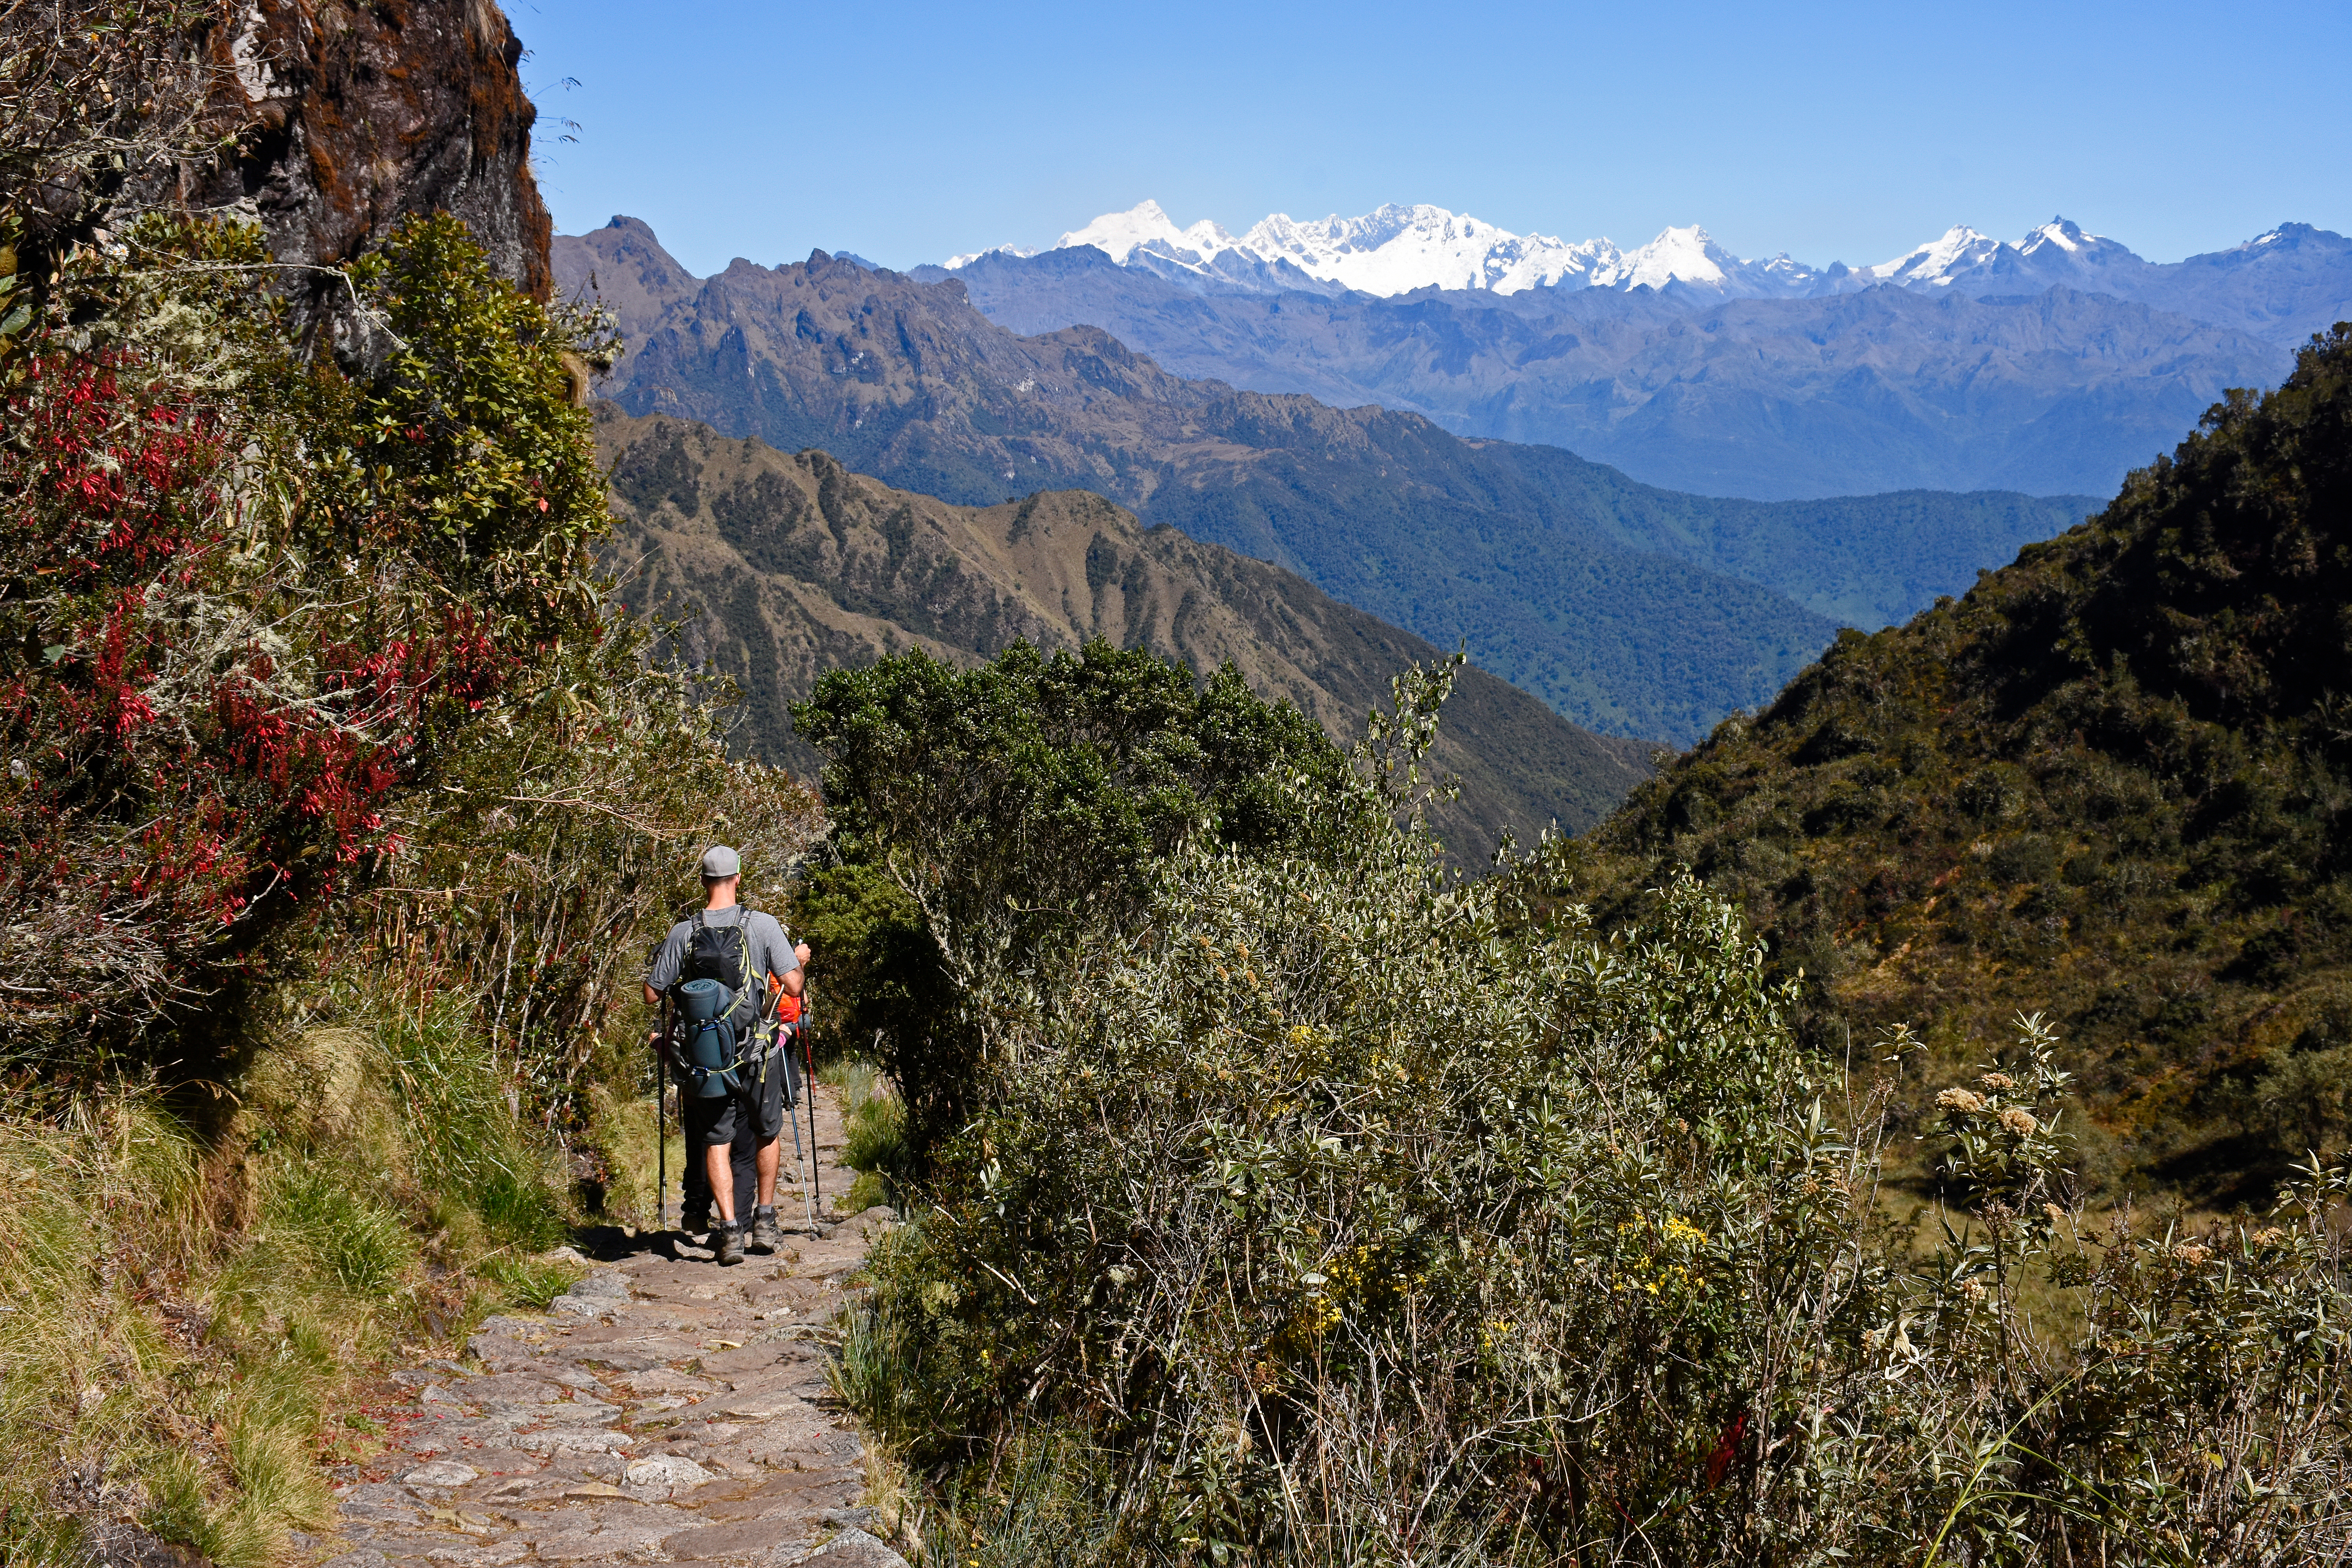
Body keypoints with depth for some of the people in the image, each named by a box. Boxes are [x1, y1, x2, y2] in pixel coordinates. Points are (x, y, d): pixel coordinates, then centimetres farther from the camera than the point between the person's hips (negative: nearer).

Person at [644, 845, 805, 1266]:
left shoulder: (683, 934, -5)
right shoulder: (763, 925, -10)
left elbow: (652, 996, 0)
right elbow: (793, 986, -11)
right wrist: (798, 959, 10)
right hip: (760, 1052, 0)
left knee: (716, 1142, 7)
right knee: (766, 1134, 18)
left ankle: (729, 1230, -3)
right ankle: (764, 1222, 23)